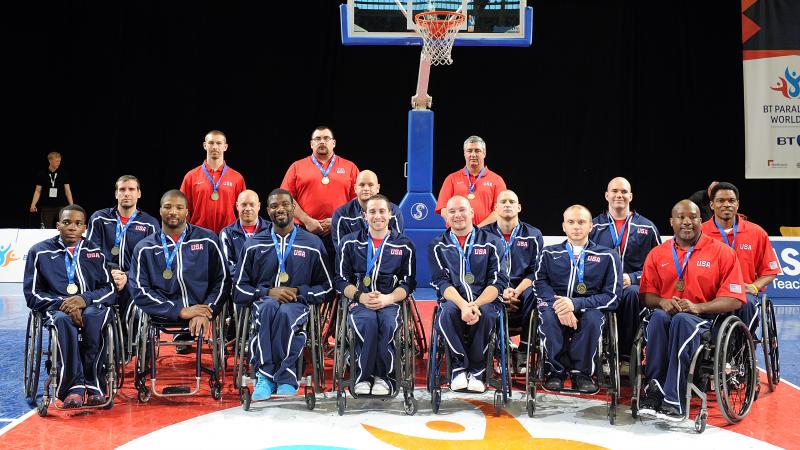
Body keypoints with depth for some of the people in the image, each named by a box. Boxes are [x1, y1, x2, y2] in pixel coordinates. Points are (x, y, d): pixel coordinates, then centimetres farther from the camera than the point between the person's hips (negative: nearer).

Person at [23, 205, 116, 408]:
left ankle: (94, 385, -30)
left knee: (93, 317, -37)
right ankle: (74, 387, -39)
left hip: (92, 307, 1)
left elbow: (110, 290, 8)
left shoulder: (96, 253, 15)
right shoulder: (40, 252, 11)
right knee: (64, 320, -38)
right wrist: (63, 303, -13)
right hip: (56, 308, -1)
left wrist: (85, 299, -13)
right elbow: (32, 295, 5)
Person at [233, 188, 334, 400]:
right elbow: (239, 290, 10)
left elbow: (327, 289, 12)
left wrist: (298, 292, -6)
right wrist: (269, 292, -8)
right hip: (263, 302, 1)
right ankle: (286, 377, -36)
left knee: (284, 313, -38)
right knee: (269, 307, -37)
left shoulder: (312, 244, 12)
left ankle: (266, 377, -30)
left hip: (297, 304, -1)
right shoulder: (254, 245, 14)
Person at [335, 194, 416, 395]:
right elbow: (341, 280, 9)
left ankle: (384, 377, -18)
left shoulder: (404, 245, 13)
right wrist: (361, 296, -10)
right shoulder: (350, 242, 13)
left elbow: (408, 283, 7)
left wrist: (388, 298, -12)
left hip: (390, 302, 0)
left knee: (387, 322, -36)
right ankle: (363, 377, -20)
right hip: (359, 302, 0)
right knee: (368, 322, -36)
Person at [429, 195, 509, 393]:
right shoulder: (438, 246, 12)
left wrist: (476, 305, -18)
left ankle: (477, 372, -18)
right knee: (448, 311, -35)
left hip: (484, 300, 0)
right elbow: (442, 282, 0)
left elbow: (498, 281, 0)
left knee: (485, 314, -35)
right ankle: (459, 368, -21)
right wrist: (463, 305, -21)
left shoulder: (492, 243, 10)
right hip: (453, 300, 0)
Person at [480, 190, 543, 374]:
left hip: (522, 289, 0)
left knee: (534, 294, -34)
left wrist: (517, 291, -16)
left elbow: (535, 272, 2)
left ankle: (523, 352, -20)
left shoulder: (533, 235, 11)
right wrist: (500, 291, -16)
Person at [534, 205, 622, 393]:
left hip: (588, 309, -1)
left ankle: (582, 373, -16)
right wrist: (557, 304, -19)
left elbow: (612, 295, 0)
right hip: (556, 306, 1)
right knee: (547, 315, -34)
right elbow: (540, 284, 4)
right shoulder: (549, 253, 16)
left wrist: (575, 304, -15)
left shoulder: (607, 257, 10)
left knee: (592, 319, -35)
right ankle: (556, 370, -16)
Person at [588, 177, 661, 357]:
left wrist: (632, 278, -6)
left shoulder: (647, 228, 13)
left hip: (633, 286, 0)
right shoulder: (594, 227, 15)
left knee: (631, 293, -37)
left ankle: (625, 352, -23)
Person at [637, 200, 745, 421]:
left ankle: (674, 401, -37)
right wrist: (662, 302, -10)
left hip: (704, 318, -2)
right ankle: (654, 390, -33)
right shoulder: (657, 254, 14)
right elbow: (646, 294, 14)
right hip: (666, 314, 3)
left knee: (682, 320, -37)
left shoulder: (721, 252, 5)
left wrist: (697, 307, -15)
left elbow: (734, 299, -1)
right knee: (658, 317, -34)